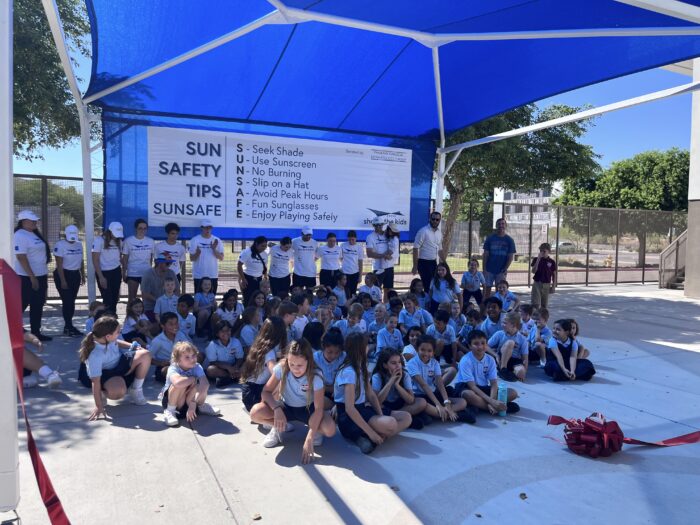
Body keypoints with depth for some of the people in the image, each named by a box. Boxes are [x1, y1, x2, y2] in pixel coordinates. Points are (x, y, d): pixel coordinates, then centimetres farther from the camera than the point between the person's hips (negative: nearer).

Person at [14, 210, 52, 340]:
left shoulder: (35, 234, 12)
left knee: (37, 305, 12)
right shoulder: (20, 236, -14)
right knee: (21, 305, 0)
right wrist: (32, 277, -22)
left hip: (40, 276, 9)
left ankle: (36, 333, 19)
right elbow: (21, 257, -20)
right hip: (27, 277, -9)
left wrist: (44, 275, 16)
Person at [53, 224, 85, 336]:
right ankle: (68, 326, -3)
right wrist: (62, 281, -17)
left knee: (72, 301, 9)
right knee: (67, 301, -8)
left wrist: (83, 275, 14)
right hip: (63, 274, -6)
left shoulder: (79, 244, 8)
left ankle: (68, 326, 16)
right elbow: (59, 264, -14)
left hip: (75, 275, 6)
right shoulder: (60, 245, -11)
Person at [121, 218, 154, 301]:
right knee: (132, 298, 5)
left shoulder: (151, 241, 3)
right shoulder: (128, 241, -2)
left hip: (147, 274, 2)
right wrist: (123, 273, -1)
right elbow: (125, 259, 1)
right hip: (132, 274, -2)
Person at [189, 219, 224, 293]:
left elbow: (221, 258, -1)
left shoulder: (217, 240, 1)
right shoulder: (195, 240, -4)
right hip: (199, 275, -2)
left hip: (213, 275, 2)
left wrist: (214, 249, -17)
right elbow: (192, 258, -5)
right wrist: (197, 253, -26)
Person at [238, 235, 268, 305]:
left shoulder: (265, 254, 4)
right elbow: (239, 266, -12)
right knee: (247, 299, -5)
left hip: (259, 279, 5)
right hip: (247, 278, -5)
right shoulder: (247, 252, -13)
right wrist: (243, 279, -14)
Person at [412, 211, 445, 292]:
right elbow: (416, 248, -14)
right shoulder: (423, 231, -12)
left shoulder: (439, 232, 10)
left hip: (434, 263, 7)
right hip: (424, 263, -7)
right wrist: (415, 266, -18)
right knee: (428, 287, -7)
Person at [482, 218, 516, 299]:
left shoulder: (509, 240, 2)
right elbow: (485, 254, 1)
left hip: (501, 271, 0)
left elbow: (511, 256, 0)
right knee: (487, 290, 3)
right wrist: (484, 269, -5)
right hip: (489, 270, 0)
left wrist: (505, 269, -9)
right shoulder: (490, 238, 1)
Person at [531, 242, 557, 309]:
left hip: (546, 284, 1)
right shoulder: (536, 259, -1)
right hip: (537, 283, -1)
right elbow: (533, 271, -14)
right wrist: (538, 259, -19)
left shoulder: (551, 262, 1)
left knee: (544, 304, 10)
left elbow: (554, 275, 6)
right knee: (536, 304, -8)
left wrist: (553, 286, 1)